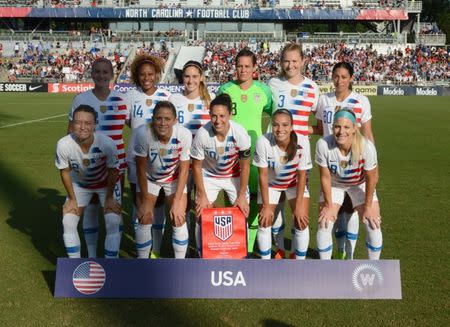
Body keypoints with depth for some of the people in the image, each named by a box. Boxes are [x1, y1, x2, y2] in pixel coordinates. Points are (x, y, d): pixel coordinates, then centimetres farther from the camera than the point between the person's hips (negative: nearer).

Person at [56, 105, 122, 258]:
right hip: (80, 184, 2)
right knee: (68, 222, -3)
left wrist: (109, 198, -10)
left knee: (113, 223, -12)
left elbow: (113, 171, -18)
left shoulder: (107, 143, -36)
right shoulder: (63, 145, -32)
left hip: (106, 183, -2)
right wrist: (72, 199, -5)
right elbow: (65, 172, -12)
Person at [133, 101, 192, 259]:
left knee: (179, 220, -6)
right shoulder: (143, 133, -32)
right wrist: (145, 201, -15)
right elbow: (141, 168, -19)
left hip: (175, 179, 0)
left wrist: (177, 201, -16)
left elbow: (184, 169, -17)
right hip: (149, 178, 0)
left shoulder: (184, 135, -30)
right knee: (144, 221, -5)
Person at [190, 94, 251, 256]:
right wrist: (202, 196, -11)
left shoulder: (240, 133, -29)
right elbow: (197, 166, -14)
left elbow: (245, 166, -15)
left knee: (242, 213, -2)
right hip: (209, 176, 0)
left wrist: (242, 196, -11)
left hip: (234, 176, 0)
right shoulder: (202, 134, -29)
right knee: (202, 214, -4)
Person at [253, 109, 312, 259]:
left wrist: (298, 205, -16)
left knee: (301, 222, -8)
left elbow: (302, 175, -18)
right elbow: (263, 175, -21)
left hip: (295, 183, 0)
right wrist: (266, 206, -15)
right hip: (270, 184, 0)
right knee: (265, 223, -2)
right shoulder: (263, 142, -33)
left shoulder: (302, 142, -31)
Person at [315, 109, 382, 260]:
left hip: (360, 185, 0)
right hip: (334, 185, 0)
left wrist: (368, 206, -10)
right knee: (324, 226, -6)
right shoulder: (323, 144, -35)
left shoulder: (366, 147, -36)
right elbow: (325, 177, -19)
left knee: (374, 226, -4)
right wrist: (329, 205, -10)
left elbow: (371, 178, -19)